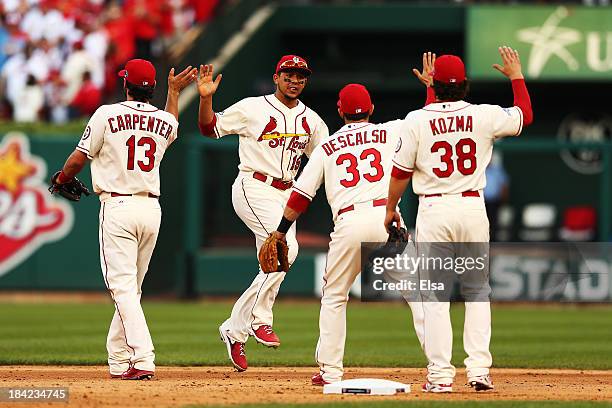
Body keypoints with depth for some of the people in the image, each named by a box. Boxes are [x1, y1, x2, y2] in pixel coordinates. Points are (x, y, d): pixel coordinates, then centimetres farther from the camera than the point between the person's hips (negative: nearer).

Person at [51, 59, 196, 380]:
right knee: (132, 287, 15)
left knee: (123, 286, -10)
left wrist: (62, 179, 19)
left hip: (118, 207, -5)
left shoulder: (107, 115, -6)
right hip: (152, 209, 5)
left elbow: (78, 159, -2)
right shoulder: (165, 121, 8)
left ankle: (143, 360, -24)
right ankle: (119, 362, 19)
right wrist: (174, 91, 47)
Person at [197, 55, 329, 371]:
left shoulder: (311, 120, 11)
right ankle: (260, 319, -15)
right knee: (285, 247, -26)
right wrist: (206, 98, -17)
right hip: (253, 189, -7)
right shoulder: (253, 108, -4)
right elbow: (210, 128, 0)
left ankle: (234, 329, 19)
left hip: (285, 195, 7)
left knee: (272, 268, 5)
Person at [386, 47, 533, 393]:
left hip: (434, 209, -2)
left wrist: (390, 208, 13)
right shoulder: (484, 116, -2)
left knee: (435, 294, 1)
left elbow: (401, 172, -2)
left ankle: (441, 375, -3)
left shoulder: (417, 120, -6)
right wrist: (517, 75, 30)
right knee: (478, 291, 10)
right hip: (473, 207, 2)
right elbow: (526, 115, 16)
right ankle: (480, 370, 3)